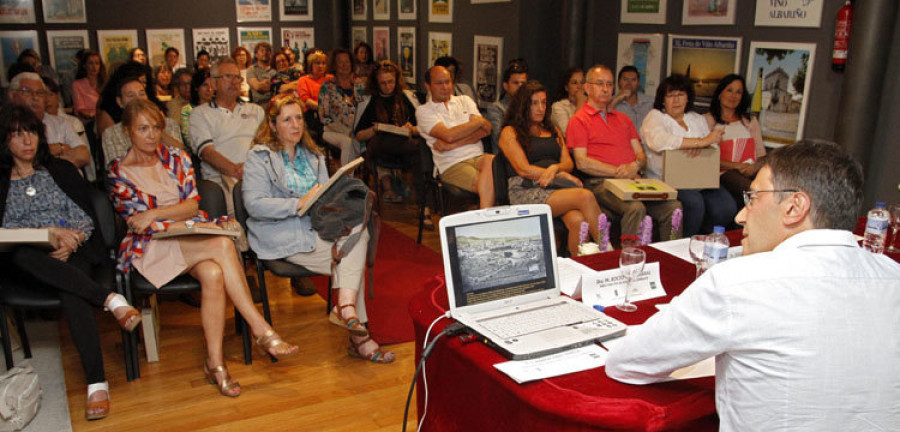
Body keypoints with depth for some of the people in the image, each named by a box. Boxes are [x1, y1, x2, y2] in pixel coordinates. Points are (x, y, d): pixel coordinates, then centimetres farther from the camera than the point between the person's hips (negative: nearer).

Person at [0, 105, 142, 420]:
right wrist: (49, 232, -13)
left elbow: (86, 215, 9)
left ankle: (97, 383, -42)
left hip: (71, 252, 0)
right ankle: (111, 300, -42)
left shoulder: (61, 170, 19)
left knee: (71, 290, -35)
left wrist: (71, 240, -11)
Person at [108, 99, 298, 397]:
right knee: (222, 245, -33)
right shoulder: (119, 171, 4)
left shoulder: (177, 159, 13)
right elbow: (137, 224, -3)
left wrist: (154, 214, -13)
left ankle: (215, 362, -30)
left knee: (213, 274, -34)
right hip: (150, 248, -4)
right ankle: (261, 330, -33)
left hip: (191, 238, 4)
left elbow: (193, 204, 3)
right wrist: (188, 224, -12)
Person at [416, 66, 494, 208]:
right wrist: (479, 122, 1)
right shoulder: (423, 111, 9)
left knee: (491, 160, -34)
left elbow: (485, 130, 5)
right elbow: (448, 135, -9)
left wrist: (451, 145, -7)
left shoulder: (464, 100, 21)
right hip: (451, 165, -3)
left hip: (477, 157, 4)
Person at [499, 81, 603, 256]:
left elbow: (568, 164, 18)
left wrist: (555, 168, -8)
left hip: (555, 189, 5)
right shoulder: (510, 132, 10)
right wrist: (564, 176, -5)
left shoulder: (553, 131, 29)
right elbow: (523, 169, -2)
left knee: (578, 220, -33)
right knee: (585, 196, -31)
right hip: (526, 191, -5)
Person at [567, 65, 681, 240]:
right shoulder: (579, 120, 7)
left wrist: (635, 166, -3)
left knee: (673, 206, -19)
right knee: (636, 208, -34)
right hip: (602, 183, -5)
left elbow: (641, 155, 22)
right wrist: (619, 172, -9)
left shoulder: (623, 119, 28)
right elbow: (582, 163, -4)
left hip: (633, 179, 6)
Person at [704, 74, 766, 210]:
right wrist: (738, 166, -12)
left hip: (751, 171, 5)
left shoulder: (751, 121, 29)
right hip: (724, 173, -4)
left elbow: (761, 154, 18)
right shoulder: (707, 120, 12)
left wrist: (755, 167, -6)